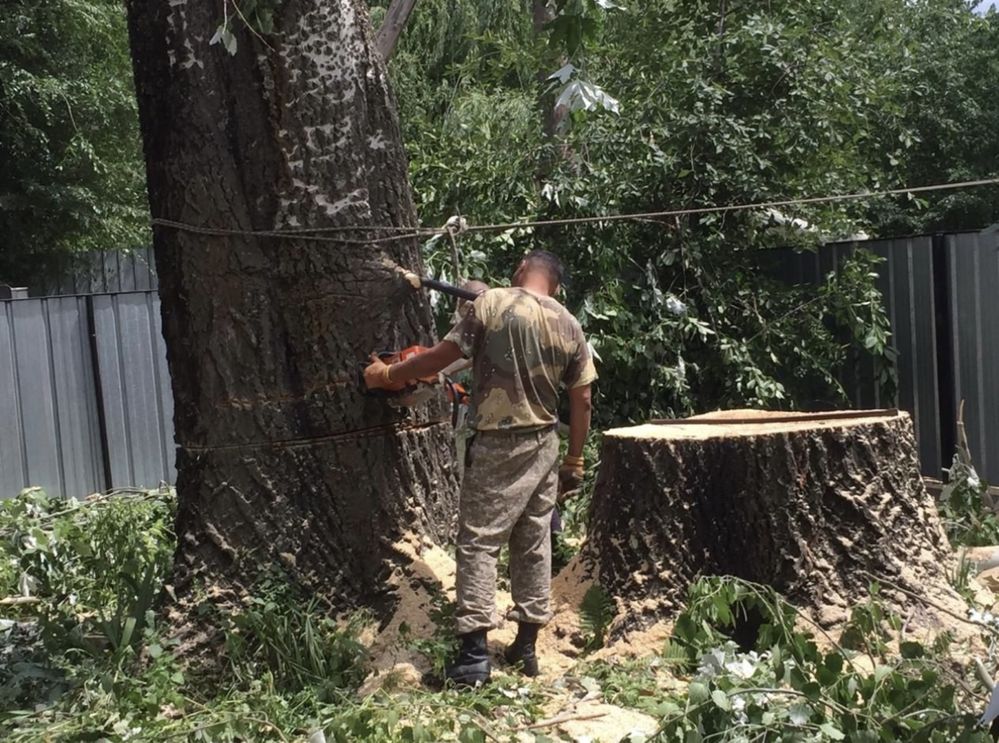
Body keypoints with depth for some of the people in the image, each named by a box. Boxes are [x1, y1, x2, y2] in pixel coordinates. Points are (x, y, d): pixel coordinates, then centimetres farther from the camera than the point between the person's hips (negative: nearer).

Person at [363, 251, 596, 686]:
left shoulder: (493, 303, -8)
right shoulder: (570, 327, 5)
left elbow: (441, 357, -7)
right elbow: (581, 401, 6)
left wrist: (388, 375, 8)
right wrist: (574, 461, 15)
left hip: (498, 447, -5)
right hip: (544, 446, 5)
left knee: (479, 542, -2)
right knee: (534, 543, 12)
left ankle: (474, 655, -6)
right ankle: (526, 647, 19)